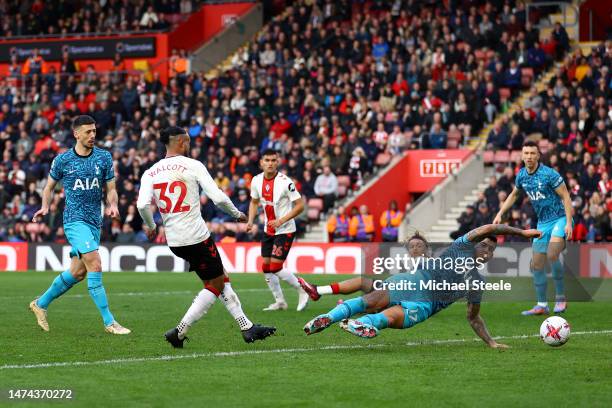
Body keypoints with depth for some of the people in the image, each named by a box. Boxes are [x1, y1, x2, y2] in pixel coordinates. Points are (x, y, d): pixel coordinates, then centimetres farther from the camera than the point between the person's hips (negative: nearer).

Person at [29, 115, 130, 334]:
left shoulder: (104, 157, 5)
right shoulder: (62, 160, -2)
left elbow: (111, 188, 9)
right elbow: (50, 186, 11)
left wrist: (112, 205, -11)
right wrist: (45, 207, -6)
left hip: (95, 221, 5)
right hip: (74, 219, -5)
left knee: (77, 272, 11)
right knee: (95, 264, -19)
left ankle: (40, 304, 33)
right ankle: (109, 322, -17)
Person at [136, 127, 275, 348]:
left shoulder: (150, 173, 5)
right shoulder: (193, 166, -6)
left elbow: (142, 205, -9)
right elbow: (218, 197, -12)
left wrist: (151, 226, 11)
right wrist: (237, 214, 6)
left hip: (174, 241, 7)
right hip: (197, 237, -7)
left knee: (221, 278, 17)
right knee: (214, 286, 7)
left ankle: (247, 327, 18)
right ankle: (179, 331, -1)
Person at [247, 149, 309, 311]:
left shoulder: (285, 182, -19)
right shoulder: (256, 181, -2)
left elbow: (300, 205, -15)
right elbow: (254, 202, 15)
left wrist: (281, 220, -23)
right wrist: (250, 221, 0)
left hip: (285, 230, -6)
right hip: (268, 230, 6)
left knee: (275, 268, -12)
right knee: (266, 268, 6)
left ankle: (302, 290, 8)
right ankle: (280, 302, 21)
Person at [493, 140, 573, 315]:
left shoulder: (549, 174, -18)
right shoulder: (521, 175, 3)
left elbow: (566, 197, -15)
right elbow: (513, 195, 23)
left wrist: (569, 223, -22)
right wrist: (500, 213, 15)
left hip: (560, 219, -7)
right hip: (542, 223, 7)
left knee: (552, 255, -29)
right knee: (536, 265, 5)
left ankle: (561, 298, -16)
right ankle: (542, 306, 15)